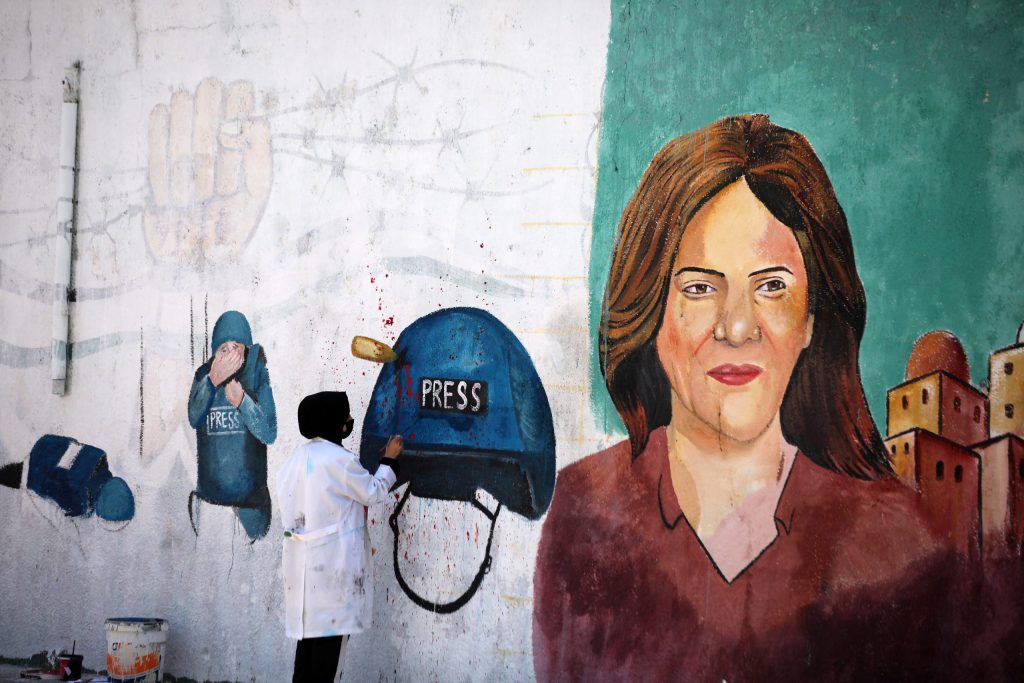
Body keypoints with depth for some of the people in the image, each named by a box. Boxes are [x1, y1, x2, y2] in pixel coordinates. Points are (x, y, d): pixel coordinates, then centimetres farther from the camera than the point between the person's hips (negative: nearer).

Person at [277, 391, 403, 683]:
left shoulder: (296, 458, 9)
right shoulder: (340, 459, -15)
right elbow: (373, 492, -3)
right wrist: (389, 460, 11)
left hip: (303, 559, 8)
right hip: (331, 561, -8)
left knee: (310, 627, 13)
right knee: (330, 631, 1)